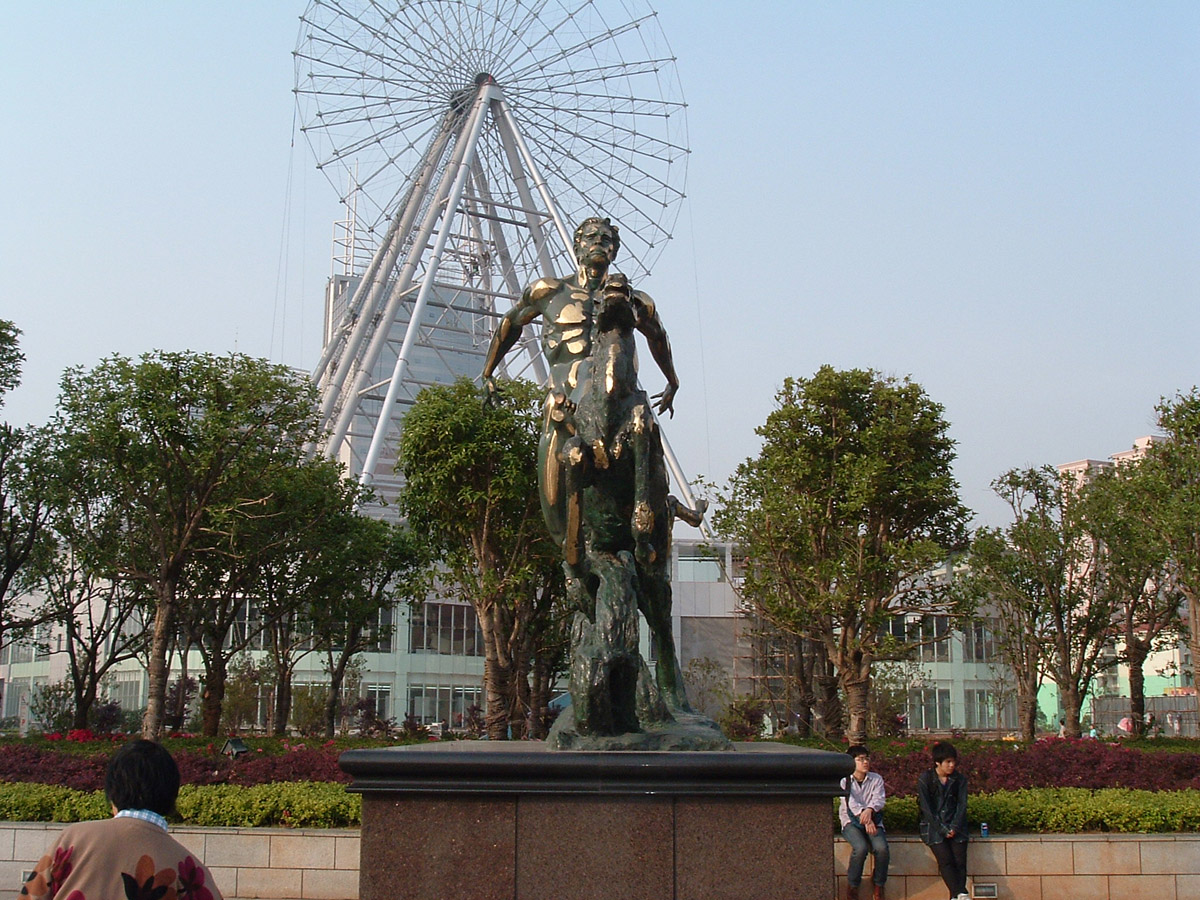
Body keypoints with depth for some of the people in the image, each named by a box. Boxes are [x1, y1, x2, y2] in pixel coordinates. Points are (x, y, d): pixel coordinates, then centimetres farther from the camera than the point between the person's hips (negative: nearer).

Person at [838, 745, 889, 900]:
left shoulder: (876, 779, 7)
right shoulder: (844, 780, -1)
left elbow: (879, 799, -9)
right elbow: (850, 802, -16)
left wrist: (869, 810, -33)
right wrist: (865, 820, -32)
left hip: (873, 821, 2)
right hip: (851, 821, -2)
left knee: (882, 848, -28)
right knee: (861, 847, -33)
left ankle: (878, 887, -4)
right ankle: (852, 886, -10)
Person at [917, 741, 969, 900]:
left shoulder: (960, 779, 7)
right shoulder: (925, 779, -3)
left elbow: (962, 805, 4)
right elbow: (926, 809, -6)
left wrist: (954, 828, -10)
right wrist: (942, 829, -13)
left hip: (955, 827, 3)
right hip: (933, 827, -3)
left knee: (960, 860, -16)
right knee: (946, 860, -21)